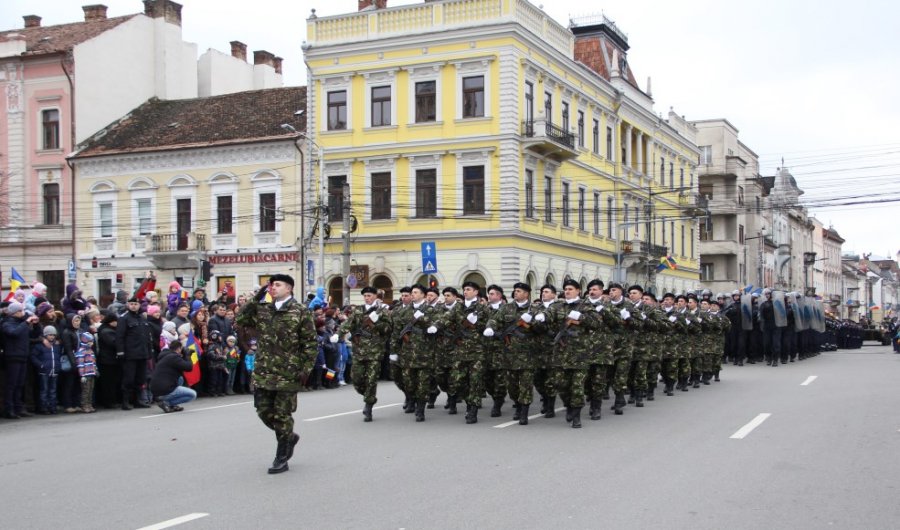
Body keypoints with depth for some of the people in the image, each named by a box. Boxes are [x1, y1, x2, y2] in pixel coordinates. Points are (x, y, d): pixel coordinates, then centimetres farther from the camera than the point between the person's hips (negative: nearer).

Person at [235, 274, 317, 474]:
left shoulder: (300, 312, -6)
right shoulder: (262, 309, 9)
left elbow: (310, 343, -7)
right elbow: (241, 321, 0)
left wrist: (305, 368, -13)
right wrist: (255, 300, -5)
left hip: (288, 373, -5)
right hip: (264, 372, 5)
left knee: (282, 415, 1)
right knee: (264, 412, 10)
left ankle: (281, 459, 13)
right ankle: (289, 437, 35)